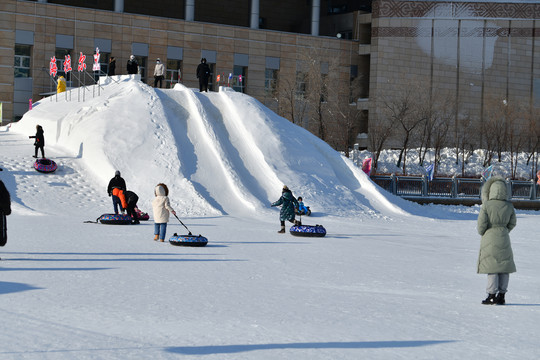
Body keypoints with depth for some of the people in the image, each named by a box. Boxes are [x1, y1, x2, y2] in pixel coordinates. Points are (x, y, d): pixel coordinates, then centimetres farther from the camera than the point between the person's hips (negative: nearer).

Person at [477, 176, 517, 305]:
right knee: (504, 267, 9)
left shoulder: (486, 205, -13)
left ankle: (492, 295, -2)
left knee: (492, 267, 0)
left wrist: (482, 232, 8)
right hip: (504, 239, 4)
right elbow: (512, 223, 10)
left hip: (489, 238, -4)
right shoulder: (509, 206, 0)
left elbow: (481, 223, -12)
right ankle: (501, 295, 12)